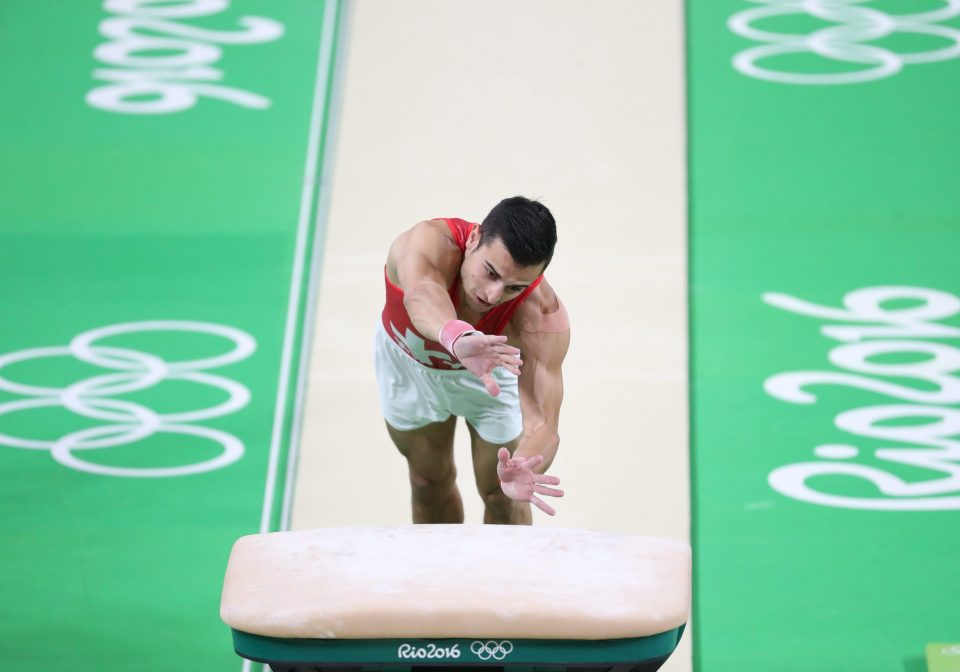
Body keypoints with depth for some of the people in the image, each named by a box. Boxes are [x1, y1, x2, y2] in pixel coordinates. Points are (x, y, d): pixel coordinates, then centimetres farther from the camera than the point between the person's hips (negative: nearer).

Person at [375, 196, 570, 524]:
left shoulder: (542, 316, -40)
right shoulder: (430, 242, -42)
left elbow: (542, 424, -45)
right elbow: (422, 295, -66)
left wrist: (524, 468, -68)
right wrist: (458, 337, -88)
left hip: (492, 367, -1)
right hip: (406, 359, 1)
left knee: (501, 497, 8)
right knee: (429, 481, 19)